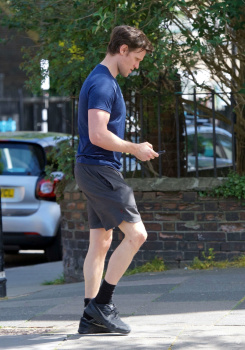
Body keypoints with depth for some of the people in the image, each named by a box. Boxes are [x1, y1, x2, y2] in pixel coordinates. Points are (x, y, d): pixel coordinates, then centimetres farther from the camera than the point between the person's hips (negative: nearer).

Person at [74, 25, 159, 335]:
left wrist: (131, 148, 17)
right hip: (100, 169, -11)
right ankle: (101, 305, -9)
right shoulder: (102, 84, -15)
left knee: (101, 242, 9)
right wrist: (135, 149, -12)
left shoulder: (104, 81, 18)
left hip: (96, 170, 11)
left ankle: (91, 318, 10)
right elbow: (98, 135, -24)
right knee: (136, 234, -13)